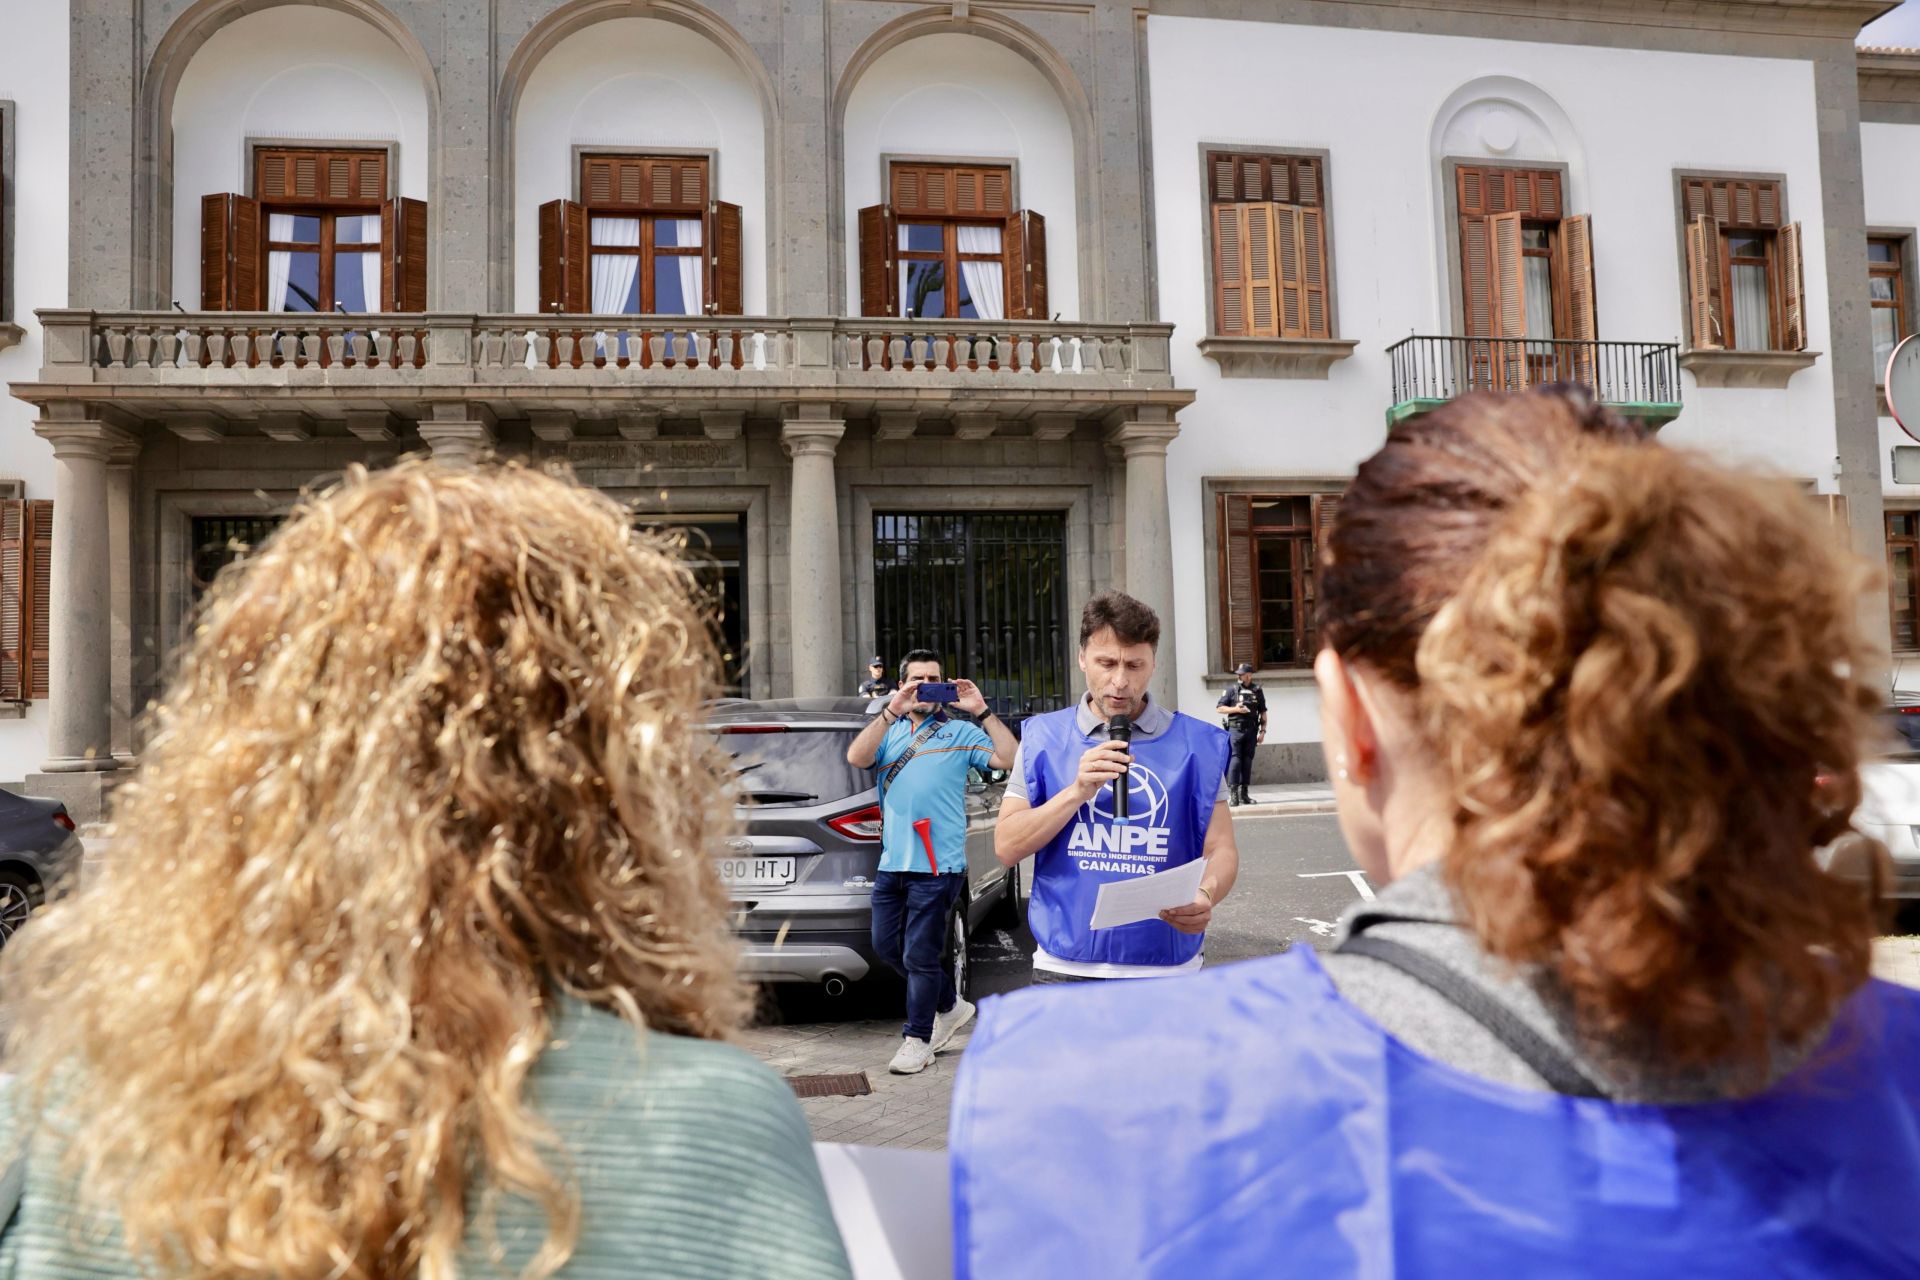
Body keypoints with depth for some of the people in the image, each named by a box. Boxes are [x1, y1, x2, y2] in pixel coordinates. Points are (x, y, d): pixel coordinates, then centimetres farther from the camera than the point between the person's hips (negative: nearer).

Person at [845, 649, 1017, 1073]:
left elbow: (1009, 760, -9)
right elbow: (856, 757, -8)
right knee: (886, 947, 13)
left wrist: (982, 712, -14)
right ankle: (951, 1005, 32)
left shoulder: (961, 732, 4)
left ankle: (918, 1039, 16)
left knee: (920, 956, -1)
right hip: (891, 862, 5)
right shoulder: (889, 731, 13)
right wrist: (892, 711, -16)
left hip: (937, 866, -5)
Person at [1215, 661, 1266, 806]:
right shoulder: (1232, 690, 2)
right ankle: (1233, 794, -9)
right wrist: (1236, 709, -11)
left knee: (1247, 761, 7)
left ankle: (1244, 793, 14)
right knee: (1235, 760, -10)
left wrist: (1263, 731, 5)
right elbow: (1220, 708, 2)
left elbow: (1263, 712, 12)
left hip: (1251, 731, 3)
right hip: (1235, 729, -3)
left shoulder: (1257, 691, 9)